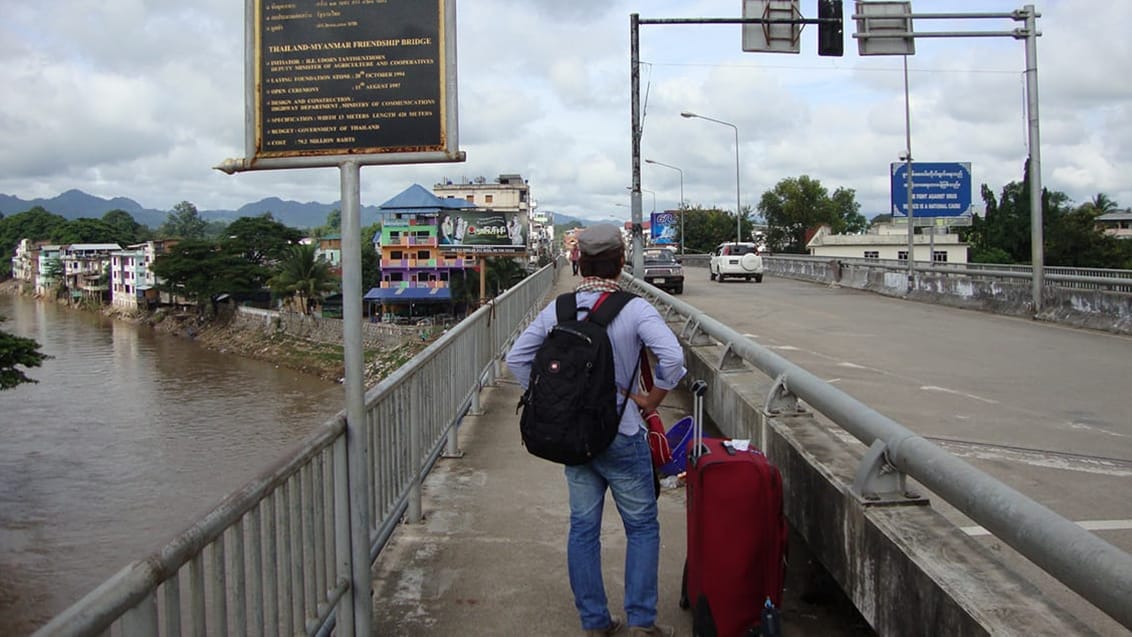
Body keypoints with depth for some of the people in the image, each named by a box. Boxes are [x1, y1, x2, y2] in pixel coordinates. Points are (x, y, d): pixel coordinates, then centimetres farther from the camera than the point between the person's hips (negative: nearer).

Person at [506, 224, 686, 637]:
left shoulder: (557, 310, 0)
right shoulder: (634, 309, -14)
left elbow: (516, 359, 2)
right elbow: (672, 357, -26)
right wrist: (652, 399, -11)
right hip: (621, 436, -5)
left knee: (583, 526, 13)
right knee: (642, 526, 10)